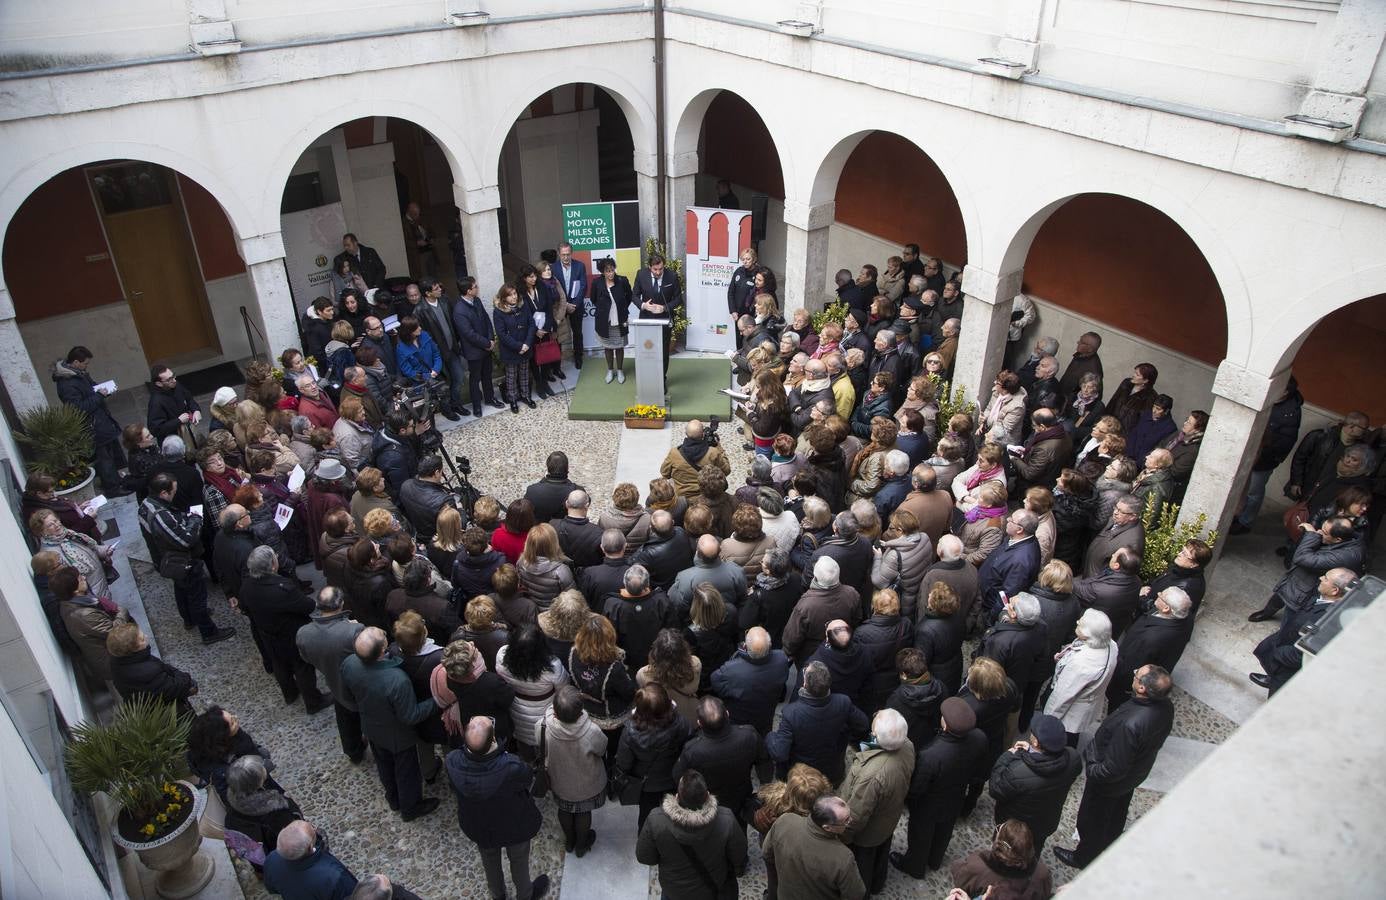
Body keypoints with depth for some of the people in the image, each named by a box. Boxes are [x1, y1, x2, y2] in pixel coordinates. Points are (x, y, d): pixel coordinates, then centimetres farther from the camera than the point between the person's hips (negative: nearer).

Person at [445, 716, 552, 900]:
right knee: (519, 860, 30)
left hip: (477, 827, 3)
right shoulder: (511, 767, -45)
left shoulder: (452, 762, -36)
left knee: (489, 859, 34)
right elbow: (528, 778, -20)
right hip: (515, 827, -2)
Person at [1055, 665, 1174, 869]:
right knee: (1117, 815, 34)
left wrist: (1092, 771, -15)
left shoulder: (1130, 724, -46)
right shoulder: (1166, 706, -22)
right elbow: (1156, 741, -1)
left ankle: (1084, 858, 47)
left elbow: (1114, 769, -33)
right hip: (1136, 774, 7)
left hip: (1110, 783, -7)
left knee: (1090, 821, 22)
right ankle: (1107, 848, 60)